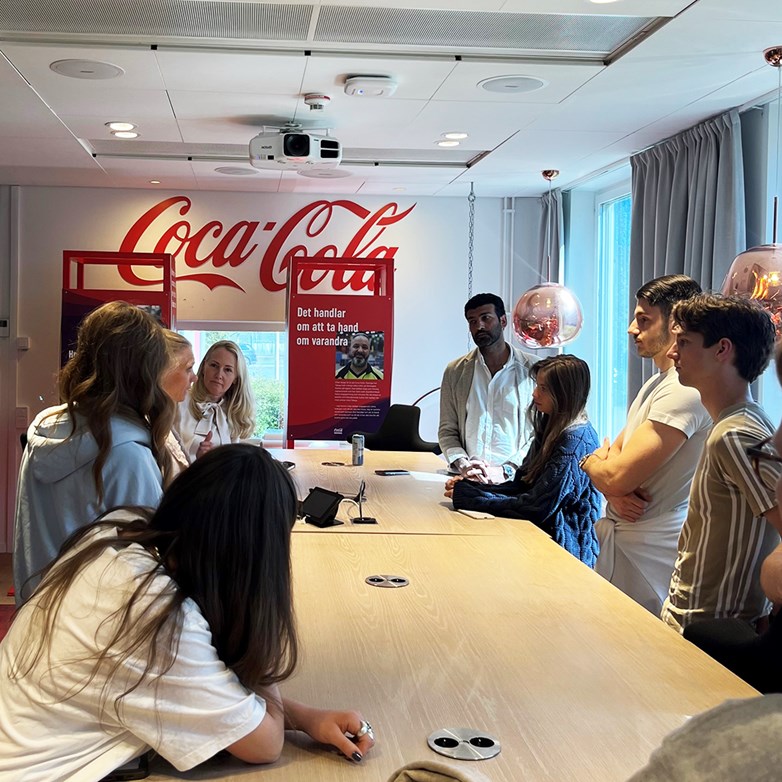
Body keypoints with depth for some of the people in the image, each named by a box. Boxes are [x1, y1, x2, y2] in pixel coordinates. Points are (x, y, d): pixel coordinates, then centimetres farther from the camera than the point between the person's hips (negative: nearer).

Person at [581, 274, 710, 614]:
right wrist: (615, 490, -10)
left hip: (649, 548, -9)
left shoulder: (684, 391, -20)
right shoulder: (656, 383, 15)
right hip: (621, 535, 9)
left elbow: (615, 476, -23)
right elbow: (612, 453, 13)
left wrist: (590, 460, 0)